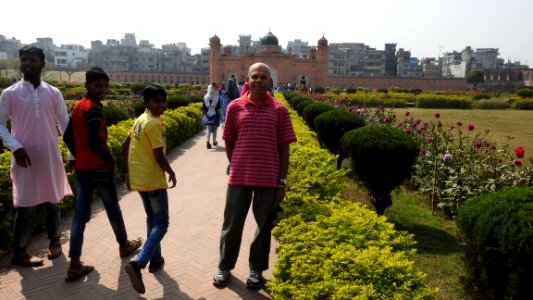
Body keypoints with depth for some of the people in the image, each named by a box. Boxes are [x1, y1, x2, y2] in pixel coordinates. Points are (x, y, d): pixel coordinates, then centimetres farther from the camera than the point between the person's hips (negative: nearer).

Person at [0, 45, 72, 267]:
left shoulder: (54, 93, 3)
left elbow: (65, 124, 7)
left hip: (50, 157, 2)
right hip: (25, 158, -2)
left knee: (53, 201, 12)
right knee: (26, 205, 2)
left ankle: (55, 241, 29)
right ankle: (19, 252, 16)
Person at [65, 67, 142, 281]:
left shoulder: (77, 107, 9)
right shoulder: (94, 109, -18)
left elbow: (68, 137, 14)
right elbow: (95, 143, -26)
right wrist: (111, 158, -11)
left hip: (81, 168, 7)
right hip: (100, 168, -7)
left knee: (80, 214, 6)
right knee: (112, 208, 13)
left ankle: (74, 264, 6)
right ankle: (124, 245, 34)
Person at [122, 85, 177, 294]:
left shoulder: (141, 119, 10)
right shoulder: (155, 123, -19)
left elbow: (125, 145, 15)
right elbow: (159, 156, -22)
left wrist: (128, 172, 20)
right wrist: (171, 173, -6)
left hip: (139, 178, 9)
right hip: (154, 180, -9)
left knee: (151, 219, 21)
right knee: (161, 224, -1)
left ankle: (155, 260, 31)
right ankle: (138, 264, -15)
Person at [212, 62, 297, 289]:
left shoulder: (280, 110, -3)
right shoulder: (235, 107, 0)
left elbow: (283, 148, 0)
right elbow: (228, 142, 10)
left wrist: (282, 182, -2)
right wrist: (237, 167, 5)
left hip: (268, 179, 0)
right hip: (239, 178, 1)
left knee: (264, 226, 12)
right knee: (231, 224, 11)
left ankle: (256, 269, 30)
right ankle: (224, 267, 31)